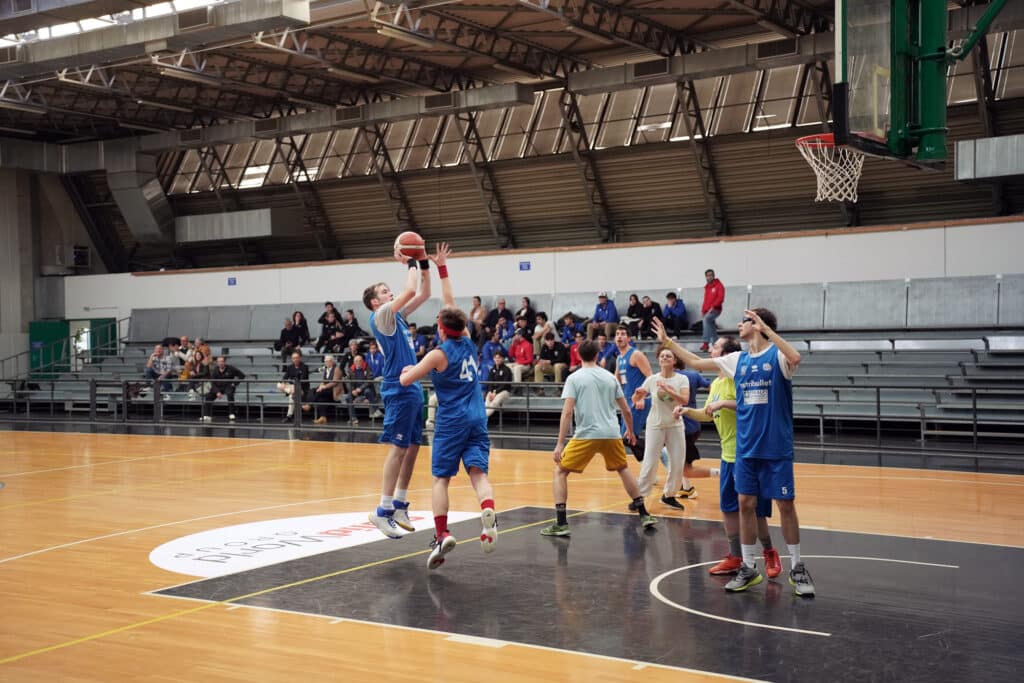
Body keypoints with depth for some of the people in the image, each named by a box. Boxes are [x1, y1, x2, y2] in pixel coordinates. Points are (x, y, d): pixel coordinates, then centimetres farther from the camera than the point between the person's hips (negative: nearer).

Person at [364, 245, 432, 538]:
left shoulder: (397, 316, 17)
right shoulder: (380, 316, -8)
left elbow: (423, 294, 19)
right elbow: (410, 290, -19)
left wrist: (423, 263, 9)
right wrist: (411, 263, -6)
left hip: (412, 389, 9)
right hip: (399, 390, -9)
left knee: (412, 447, 11)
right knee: (399, 448, -10)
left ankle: (399, 505, 18)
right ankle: (383, 511, -8)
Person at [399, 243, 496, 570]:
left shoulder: (439, 354, -6)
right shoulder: (468, 343, 8)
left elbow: (405, 380, -4)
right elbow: (449, 301, 19)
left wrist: (407, 370, 19)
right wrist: (442, 267, 25)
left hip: (451, 421, -4)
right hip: (476, 419, 4)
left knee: (441, 478, 2)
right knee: (478, 473, -5)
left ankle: (442, 535, -8)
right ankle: (488, 512, -33)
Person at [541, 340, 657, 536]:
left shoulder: (574, 378, 1)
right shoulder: (610, 377, 12)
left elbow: (567, 412, -9)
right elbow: (626, 411, 16)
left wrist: (560, 444, -9)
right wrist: (630, 431, 34)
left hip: (586, 434, -4)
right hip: (611, 434, 4)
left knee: (560, 472, 8)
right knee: (623, 469, 27)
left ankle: (561, 524, -4)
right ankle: (644, 515, 27)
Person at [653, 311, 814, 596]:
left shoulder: (777, 354, -7)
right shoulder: (738, 359, 9)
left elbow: (795, 358, -32)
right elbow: (696, 362, 17)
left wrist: (765, 328, -33)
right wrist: (667, 341, 17)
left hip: (777, 447, -5)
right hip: (745, 447, 5)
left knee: (785, 505, 1)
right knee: (746, 504, 7)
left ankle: (797, 568, 14)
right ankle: (748, 567, 17)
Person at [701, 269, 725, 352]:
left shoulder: (719, 285, -3)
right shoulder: (707, 287, 18)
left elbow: (720, 298, -13)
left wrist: (713, 307, -22)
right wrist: (703, 310, 12)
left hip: (715, 310, -8)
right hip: (707, 311, 8)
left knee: (706, 319, -32)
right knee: (712, 329, 8)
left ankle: (706, 343, -36)